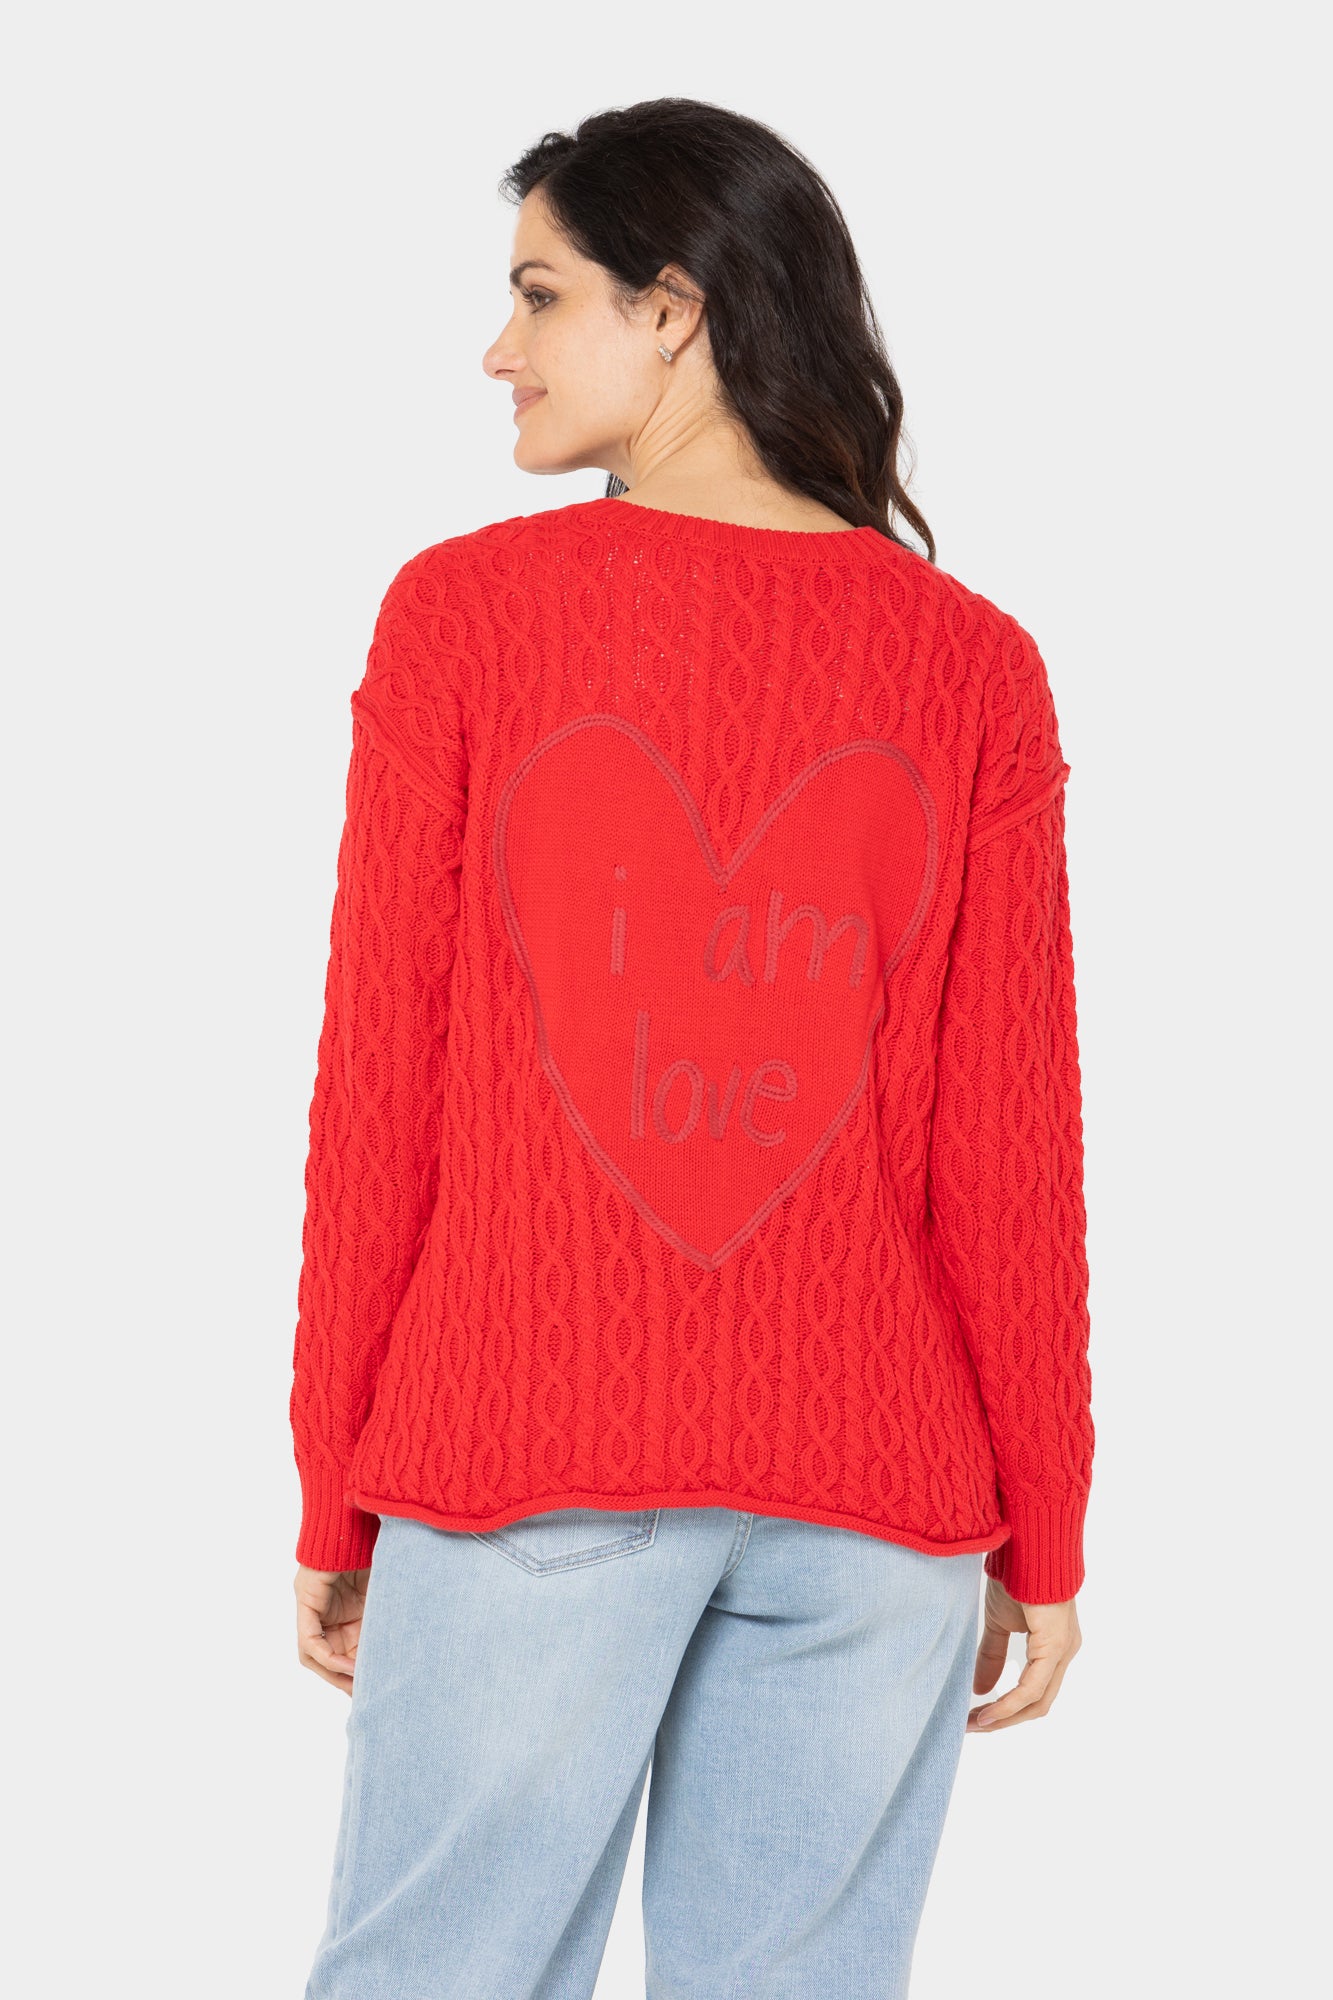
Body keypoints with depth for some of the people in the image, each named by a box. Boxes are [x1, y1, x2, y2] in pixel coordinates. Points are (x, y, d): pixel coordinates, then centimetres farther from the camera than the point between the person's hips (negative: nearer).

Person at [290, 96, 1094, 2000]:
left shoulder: (463, 611, -5)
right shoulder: (974, 665, -1)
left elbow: (381, 1086, -3)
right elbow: (1010, 1148, -1)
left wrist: (335, 1490, 5)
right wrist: (1044, 1535, 8)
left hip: (523, 1453, -1)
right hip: (877, 1482, 2)